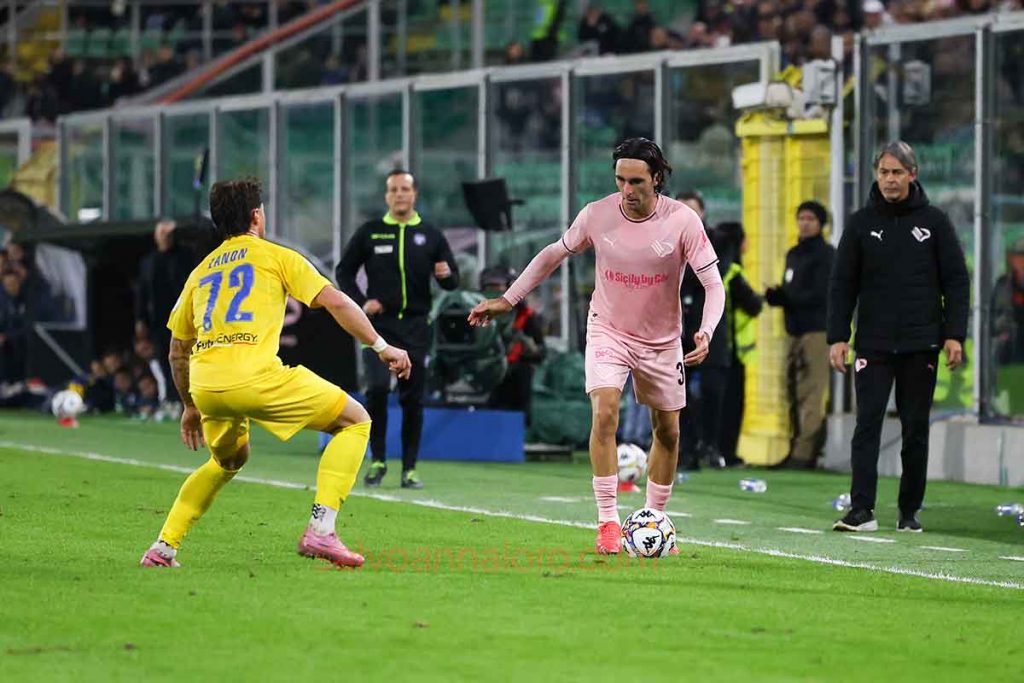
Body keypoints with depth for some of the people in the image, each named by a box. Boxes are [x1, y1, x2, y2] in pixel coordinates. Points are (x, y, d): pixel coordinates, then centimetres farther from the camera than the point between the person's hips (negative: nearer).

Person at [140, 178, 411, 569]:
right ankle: (320, 530, -7)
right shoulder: (275, 256, 13)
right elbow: (336, 303, 3)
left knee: (229, 460, 35)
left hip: (203, 383, 6)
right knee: (355, 421, 8)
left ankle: (163, 547, 26)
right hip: (255, 376, -6)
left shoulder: (200, 272, 27)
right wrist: (381, 347, 11)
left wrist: (190, 407, 43)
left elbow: (177, 351, 32)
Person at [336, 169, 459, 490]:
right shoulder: (369, 232, 5)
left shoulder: (431, 236, 8)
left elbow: (453, 281, 9)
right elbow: (344, 271, 11)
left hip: (415, 326, 2)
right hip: (379, 323, -2)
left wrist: (446, 275, -15)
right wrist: (361, 302, -4)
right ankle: (377, 460, -5)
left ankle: (409, 468, 8)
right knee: (377, 388, -18)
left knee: (413, 398, 2)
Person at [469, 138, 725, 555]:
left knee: (668, 431, 9)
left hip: (662, 340, 1)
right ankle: (608, 521, -17)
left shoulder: (682, 220, -18)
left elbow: (713, 285, -16)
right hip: (607, 330, -1)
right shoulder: (597, 215, -14)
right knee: (604, 414, -21)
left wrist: (706, 333, -33)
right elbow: (553, 255, 3)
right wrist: (508, 300, 2)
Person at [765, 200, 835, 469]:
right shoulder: (793, 255, 21)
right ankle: (796, 449, 7)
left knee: (811, 395, -11)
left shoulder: (826, 255, -4)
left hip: (817, 331, -8)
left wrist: (785, 298, -16)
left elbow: (821, 294, -13)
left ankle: (804, 453, -16)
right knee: (794, 393, 4)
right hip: (795, 331, 8)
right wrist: (776, 296, -2)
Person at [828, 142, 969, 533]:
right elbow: (843, 284, 7)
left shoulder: (934, 222, 5)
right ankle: (862, 509, -13)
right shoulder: (861, 223, 6)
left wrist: (954, 335, -4)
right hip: (873, 345, 0)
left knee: (916, 429, 5)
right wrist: (837, 337, -2)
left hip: (920, 346, 0)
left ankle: (910, 511, 12)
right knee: (867, 424, -9)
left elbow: (956, 280, 5)